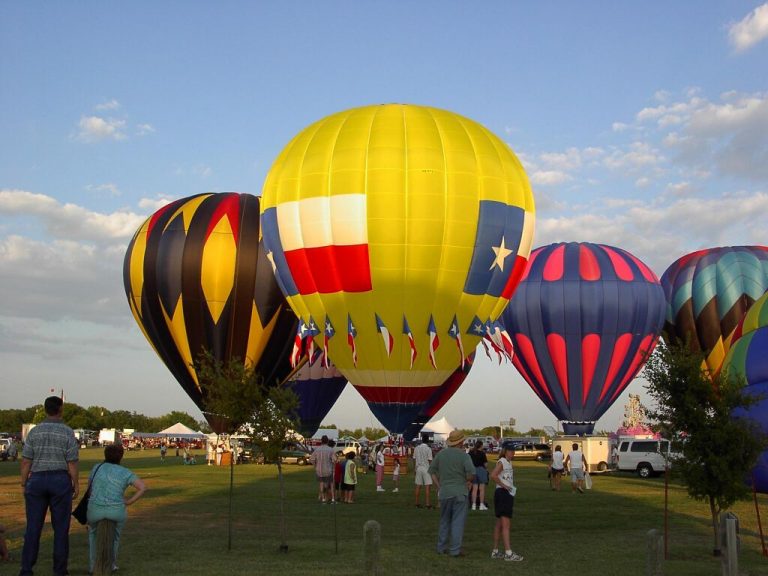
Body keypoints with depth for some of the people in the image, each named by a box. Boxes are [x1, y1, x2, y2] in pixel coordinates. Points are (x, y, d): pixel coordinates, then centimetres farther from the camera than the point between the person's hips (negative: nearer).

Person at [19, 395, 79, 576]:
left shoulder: (34, 431, 0)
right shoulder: (68, 432, -7)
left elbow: (26, 461, -1)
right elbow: (72, 462, -8)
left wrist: (24, 484, 7)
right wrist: (76, 484, 2)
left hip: (37, 481, 2)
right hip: (60, 481, -2)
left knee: (33, 527, 7)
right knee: (60, 527, 6)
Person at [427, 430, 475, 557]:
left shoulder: (441, 454, 4)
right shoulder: (464, 455, -10)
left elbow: (432, 471, 8)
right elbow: (471, 474, -19)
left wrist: (439, 487, 12)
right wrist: (469, 481, 2)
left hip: (444, 492, 5)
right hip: (459, 492, -4)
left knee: (444, 521, 17)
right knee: (458, 521, 1)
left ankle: (441, 547, 21)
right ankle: (455, 549, 1)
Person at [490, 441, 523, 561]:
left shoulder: (509, 463, 16)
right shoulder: (502, 462, -12)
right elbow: (493, 475, -26)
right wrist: (504, 485, -21)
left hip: (508, 494, 10)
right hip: (502, 493, -10)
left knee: (499, 524, 13)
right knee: (505, 524, -10)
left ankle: (495, 551, 19)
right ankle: (508, 553, -11)